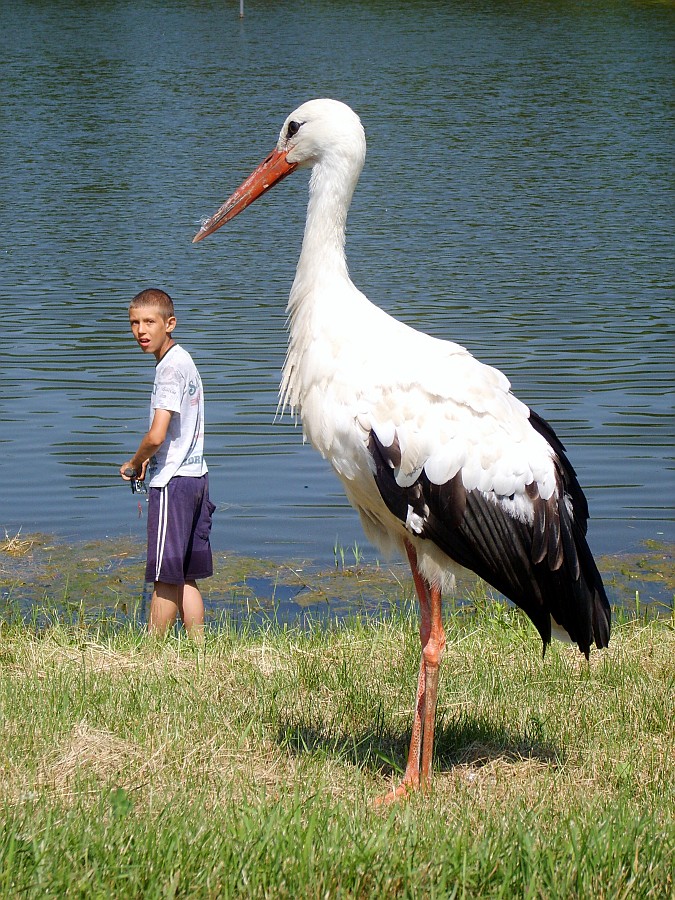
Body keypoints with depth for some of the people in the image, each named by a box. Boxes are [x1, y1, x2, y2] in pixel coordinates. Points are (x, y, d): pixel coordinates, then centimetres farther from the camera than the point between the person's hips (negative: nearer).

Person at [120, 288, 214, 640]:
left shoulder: (170, 367, -16)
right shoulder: (184, 360, 14)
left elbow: (156, 436, -23)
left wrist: (133, 465, -6)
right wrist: (150, 461, 16)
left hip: (172, 482, -10)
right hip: (194, 475, 10)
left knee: (165, 577, -2)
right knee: (185, 578, 13)